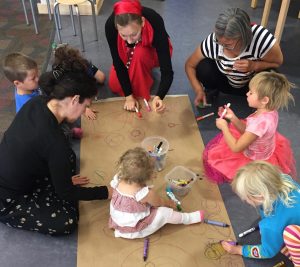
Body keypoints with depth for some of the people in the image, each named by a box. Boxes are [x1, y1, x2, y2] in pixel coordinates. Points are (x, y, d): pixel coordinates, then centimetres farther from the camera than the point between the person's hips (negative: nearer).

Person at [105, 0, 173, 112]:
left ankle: (142, 96, -13)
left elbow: (167, 70, -40)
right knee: (115, 86, -10)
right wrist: (128, 95, -27)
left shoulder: (155, 22, -40)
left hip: (154, 52, -2)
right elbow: (118, 61, -24)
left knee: (139, 53, -35)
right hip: (129, 52, 3)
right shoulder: (110, 25, -36)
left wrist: (159, 97, -58)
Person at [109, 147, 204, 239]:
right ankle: (188, 218, 15)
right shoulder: (146, 193, -32)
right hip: (133, 231, -6)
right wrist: (170, 203, 13)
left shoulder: (117, 180, -19)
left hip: (116, 222, 6)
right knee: (164, 212, -4)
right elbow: (160, 203, -10)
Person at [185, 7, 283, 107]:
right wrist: (199, 91, -29)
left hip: (252, 84, -1)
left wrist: (253, 65, -36)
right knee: (203, 67, -28)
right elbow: (190, 65, -16)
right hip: (225, 81, 1)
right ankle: (211, 90, 7)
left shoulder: (261, 39, -37)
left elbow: (278, 62, -18)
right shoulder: (212, 41, -31)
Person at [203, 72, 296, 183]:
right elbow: (247, 132, -2)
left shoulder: (259, 122, -40)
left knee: (214, 157, 4)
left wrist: (224, 127, -20)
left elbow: (236, 148, -31)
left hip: (255, 160, -8)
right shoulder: (270, 111, -14)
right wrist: (233, 118, -14)